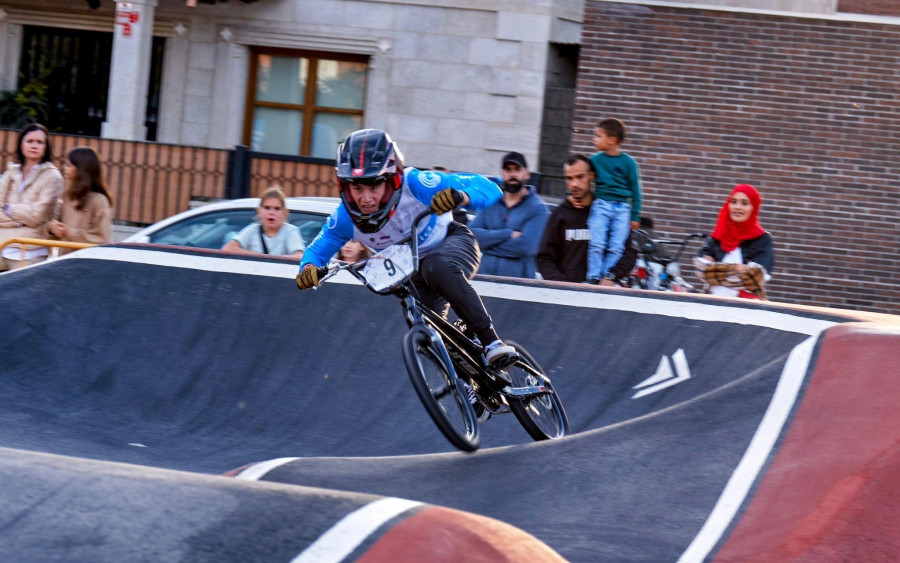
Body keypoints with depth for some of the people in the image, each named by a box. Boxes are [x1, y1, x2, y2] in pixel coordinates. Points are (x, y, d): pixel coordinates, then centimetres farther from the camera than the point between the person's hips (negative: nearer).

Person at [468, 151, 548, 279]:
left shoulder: (537, 208, -1)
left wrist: (488, 243, -7)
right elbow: (472, 234, -1)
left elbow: (526, 246, -15)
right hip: (484, 276, 3)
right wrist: (508, 234, -11)